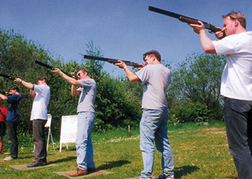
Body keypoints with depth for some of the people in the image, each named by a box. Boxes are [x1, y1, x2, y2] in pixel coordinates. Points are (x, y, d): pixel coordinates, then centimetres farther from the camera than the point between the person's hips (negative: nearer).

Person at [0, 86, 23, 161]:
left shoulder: (16, 96, -11)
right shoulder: (19, 97, 18)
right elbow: (8, 100, 25)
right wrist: (8, 95, 9)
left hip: (11, 119, -10)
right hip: (15, 119, 10)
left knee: (11, 138, -9)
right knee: (13, 137, 13)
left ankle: (13, 155, -8)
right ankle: (15, 154, 18)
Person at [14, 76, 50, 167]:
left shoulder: (44, 87, -4)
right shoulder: (43, 90, 26)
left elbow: (32, 86, -15)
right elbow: (33, 95, 32)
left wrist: (20, 81, -3)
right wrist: (31, 89, 14)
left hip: (39, 117, -10)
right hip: (39, 117, 10)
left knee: (38, 139, -12)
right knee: (41, 138, 11)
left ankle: (38, 160, -12)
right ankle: (43, 159, 15)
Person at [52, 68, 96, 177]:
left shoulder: (90, 81, -3)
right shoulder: (84, 86, 26)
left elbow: (75, 82, -15)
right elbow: (74, 94, 24)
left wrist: (61, 73, -10)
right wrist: (73, 84, 12)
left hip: (86, 114, -10)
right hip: (84, 114, 10)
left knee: (80, 141, -16)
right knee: (87, 141, 10)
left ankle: (82, 168, -16)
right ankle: (90, 166, 15)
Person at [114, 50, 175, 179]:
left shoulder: (149, 69, -7)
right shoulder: (167, 71, 15)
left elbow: (132, 78, -11)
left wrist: (125, 66, 5)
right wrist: (144, 69, 21)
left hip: (151, 111, -8)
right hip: (163, 111, 8)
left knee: (147, 145, -7)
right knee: (164, 143, 13)